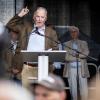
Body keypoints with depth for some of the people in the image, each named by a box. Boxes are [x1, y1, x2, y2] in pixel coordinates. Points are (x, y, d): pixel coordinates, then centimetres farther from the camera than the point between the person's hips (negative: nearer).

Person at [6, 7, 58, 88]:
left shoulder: (51, 32, 9)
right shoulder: (26, 28, 13)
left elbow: (55, 50, 8)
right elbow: (10, 25, 14)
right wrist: (20, 15, 5)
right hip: (27, 67, 1)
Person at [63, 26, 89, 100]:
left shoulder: (83, 43, 14)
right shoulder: (67, 44, 13)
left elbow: (86, 53, -4)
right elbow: (66, 57, 0)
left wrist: (76, 55, -13)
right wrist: (79, 56, -9)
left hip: (82, 69, 0)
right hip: (71, 68, 0)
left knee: (84, 88, -6)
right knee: (73, 89, -1)